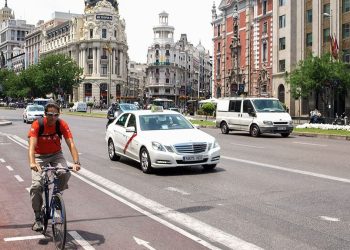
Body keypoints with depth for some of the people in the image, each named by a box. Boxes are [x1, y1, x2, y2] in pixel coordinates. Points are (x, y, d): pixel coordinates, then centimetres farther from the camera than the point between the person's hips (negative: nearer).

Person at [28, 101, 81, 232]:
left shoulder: (62, 124, -18)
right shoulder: (37, 125, -23)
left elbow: (71, 144, -25)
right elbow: (32, 145, -33)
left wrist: (76, 162, -40)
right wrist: (32, 163, -52)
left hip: (56, 154, 1)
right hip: (40, 156, -1)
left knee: (65, 173, -29)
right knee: (36, 185, -17)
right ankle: (38, 218, -2)